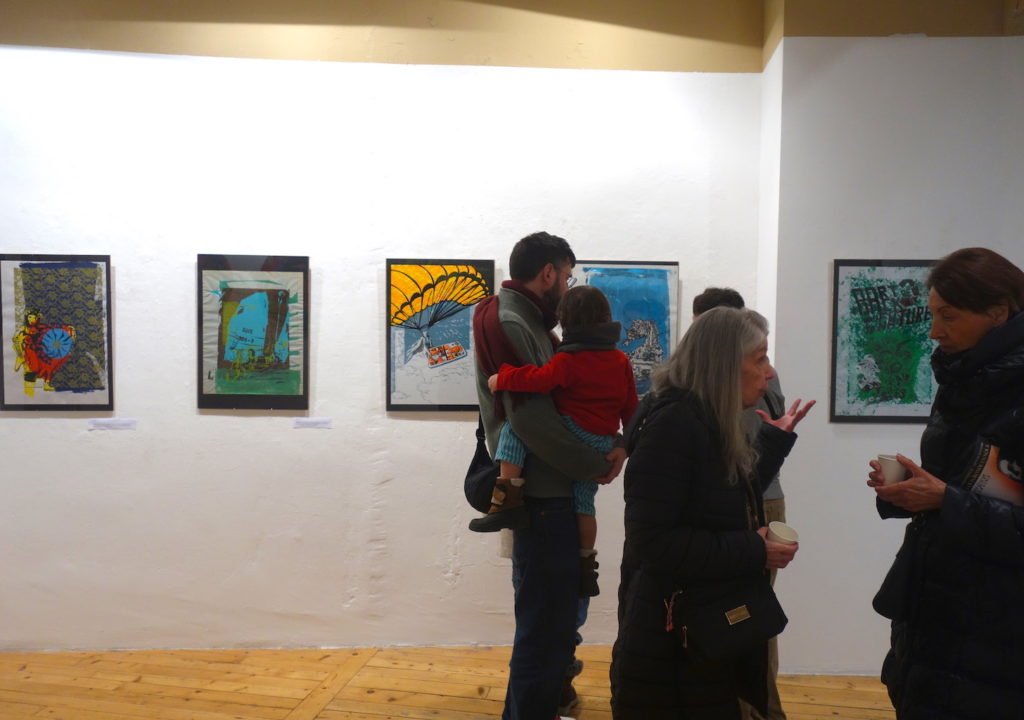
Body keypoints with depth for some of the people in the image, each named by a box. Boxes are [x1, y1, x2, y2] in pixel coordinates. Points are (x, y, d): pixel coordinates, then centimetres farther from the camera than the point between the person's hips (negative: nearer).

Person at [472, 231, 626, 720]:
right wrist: (596, 465, -13)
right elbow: (531, 417, -24)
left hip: (554, 493, 10)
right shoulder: (507, 324, -16)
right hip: (540, 498, -10)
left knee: (552, 618, 21)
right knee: (546, 627, 0)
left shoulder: (531, 323, 15)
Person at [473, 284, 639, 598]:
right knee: (584, 503, 21)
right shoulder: (621, 360, 11)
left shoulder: (569, 360, -10)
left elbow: (540, 379, -27)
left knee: (513, 430, -5)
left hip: (570, 435, -7)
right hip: (602, 444, 8)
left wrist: (502, 378, -16)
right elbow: (630, 407, 16)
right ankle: (586, 565, 30)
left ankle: (509, 497, -18)